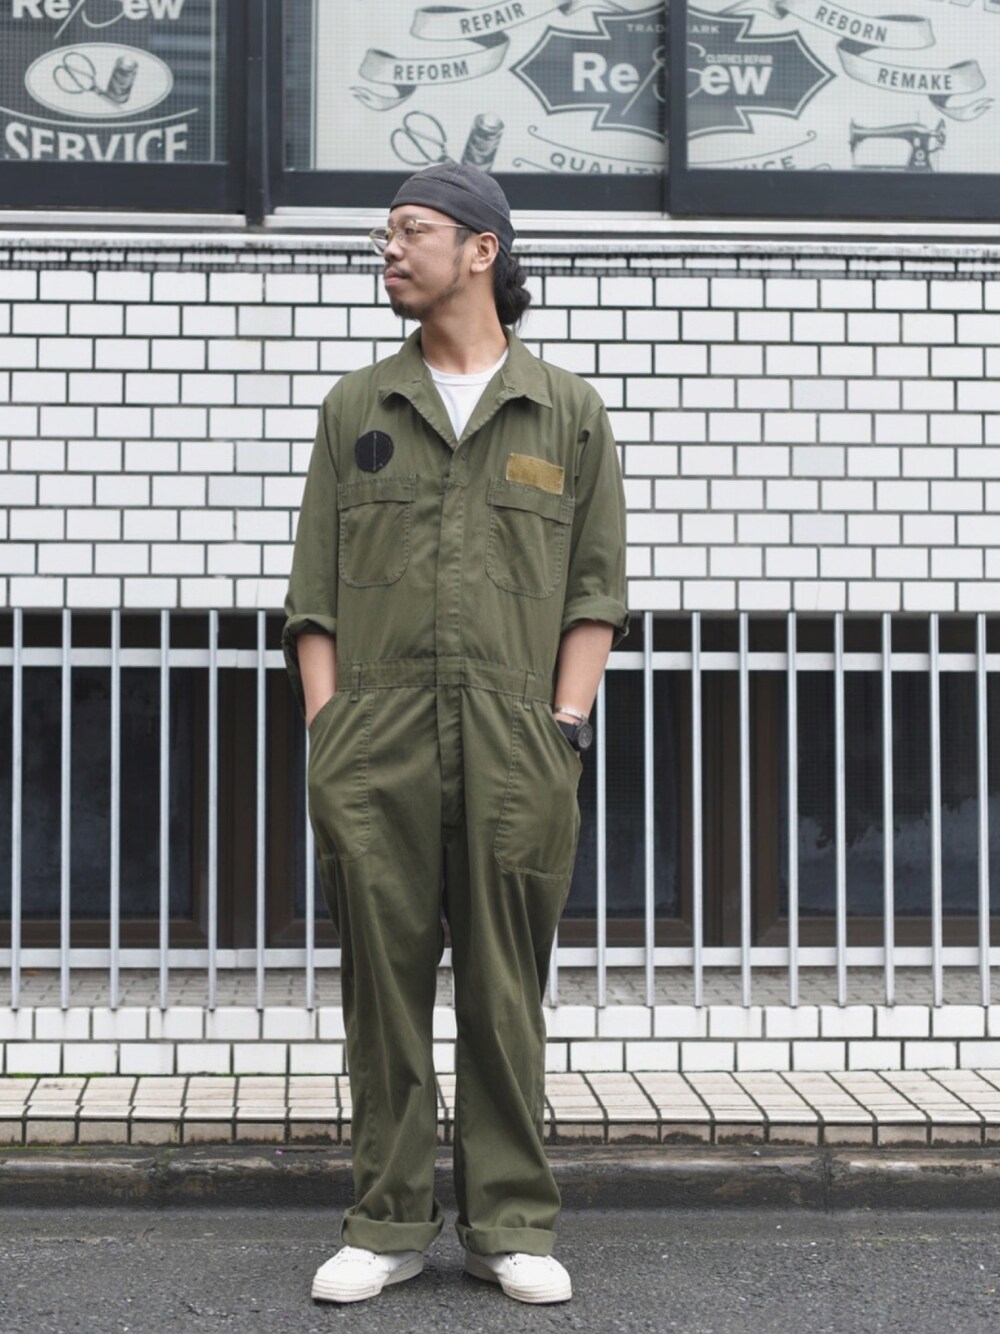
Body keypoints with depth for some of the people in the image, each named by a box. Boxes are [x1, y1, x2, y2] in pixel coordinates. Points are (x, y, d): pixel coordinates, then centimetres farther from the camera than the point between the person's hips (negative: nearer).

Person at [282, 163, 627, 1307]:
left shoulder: (568, 414, 12)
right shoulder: (355, 408, 15)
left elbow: (596, 589, 8)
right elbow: (313, 589, 11)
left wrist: (565, 726, -3)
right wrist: (326, 732, 0)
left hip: (514, 752, -1)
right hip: (374, 753, 1)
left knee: (504, 993, 4)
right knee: (384, 986, 4)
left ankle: (510, 1224, 14)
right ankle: (386, 1224, 14)